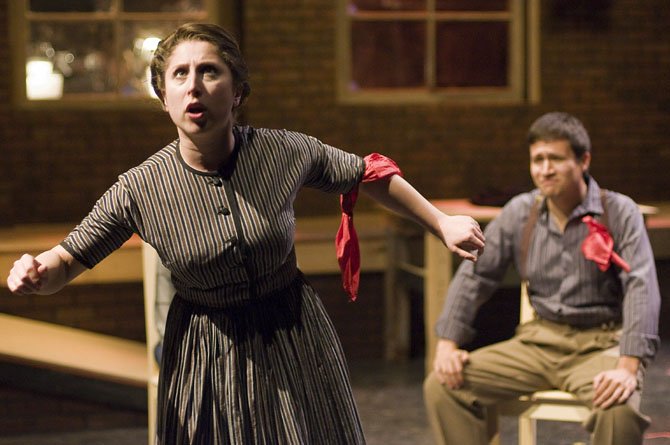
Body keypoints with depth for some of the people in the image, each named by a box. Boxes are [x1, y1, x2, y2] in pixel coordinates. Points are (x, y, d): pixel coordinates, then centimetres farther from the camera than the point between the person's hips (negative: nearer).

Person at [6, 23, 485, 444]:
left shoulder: (286, 151, -14)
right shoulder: (139, 190, -16)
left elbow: (368, 176, 2)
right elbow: (66, 261, -8)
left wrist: (441, 223, 4)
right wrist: (36, 275, -30)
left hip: (294, 341, 1)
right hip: (206, 358, -1)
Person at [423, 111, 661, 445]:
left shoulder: (619, 213, -6)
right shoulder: (519, 212, 5)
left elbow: (641, 287, -16)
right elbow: (475, 274, 9)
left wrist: (628, 367, -28)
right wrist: (448, 343, -2)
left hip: (599, 345, -4)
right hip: (539, 340, 4)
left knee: (619, 410, -37)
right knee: (442, 385, -13)